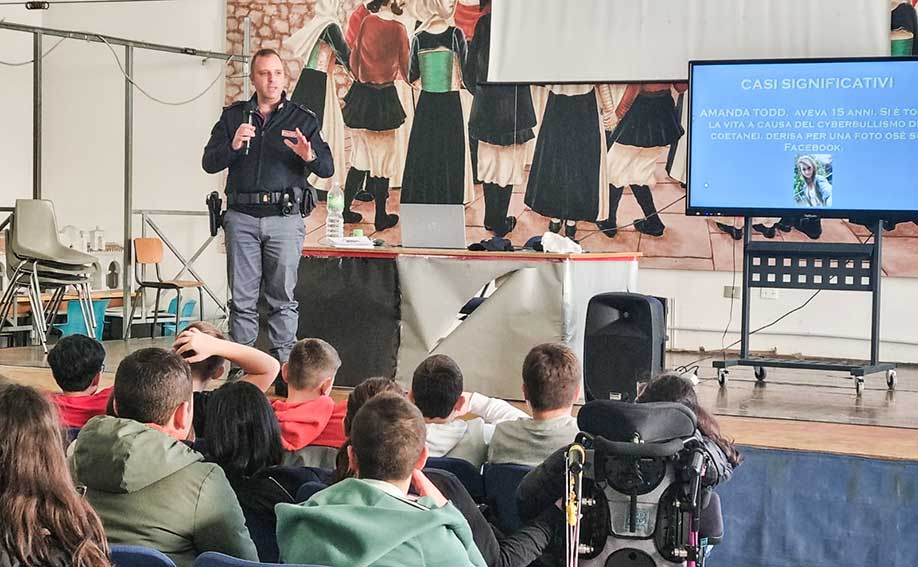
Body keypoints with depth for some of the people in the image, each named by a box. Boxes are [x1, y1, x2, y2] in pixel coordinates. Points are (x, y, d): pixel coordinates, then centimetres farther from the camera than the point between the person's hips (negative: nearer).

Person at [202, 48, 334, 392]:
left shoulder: (302, 119, 10)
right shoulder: (233, 116, 14)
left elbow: (327, 168, 4)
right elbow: (209, 163, 7)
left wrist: (308, 155, -17)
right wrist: (233, 146, -12)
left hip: (285, 217, -1)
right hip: (242, 216, 1)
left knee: (282, 297, -1)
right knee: (242, 299, 1)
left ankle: (284, 367, 3)